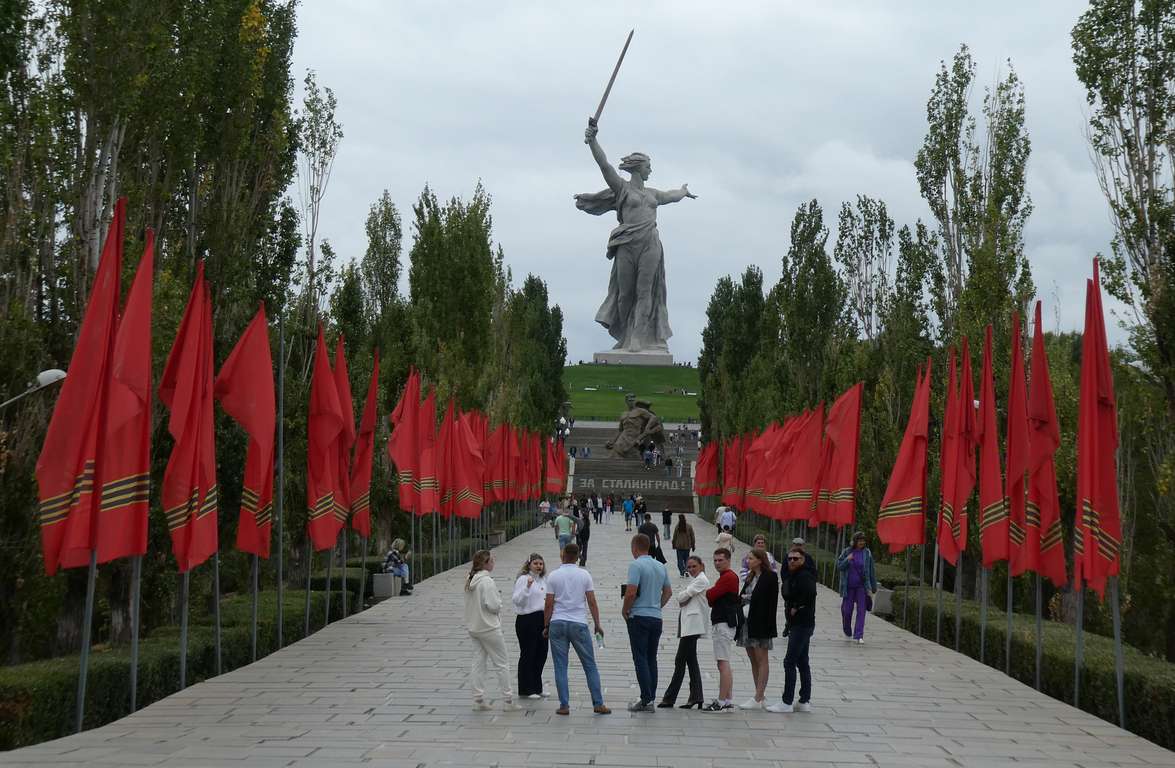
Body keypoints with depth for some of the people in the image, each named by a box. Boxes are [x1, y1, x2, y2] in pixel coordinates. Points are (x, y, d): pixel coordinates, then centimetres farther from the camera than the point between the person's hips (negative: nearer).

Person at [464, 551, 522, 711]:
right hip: (489, 628, -8)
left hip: (473, 628, 8)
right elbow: (493, 605, -22)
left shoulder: (470, 581, 8)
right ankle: (507, 701, 6)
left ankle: (478, 700, 11)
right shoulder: (486, 581, -19)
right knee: (501, 665, 2)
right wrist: (499, 603, -1)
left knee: (478, 664, 11)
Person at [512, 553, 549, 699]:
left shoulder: (543, 579, 12)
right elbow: (516, 600, -21)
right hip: (526, 620, -8)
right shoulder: (523, 579, -12)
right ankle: (526, 690, 8)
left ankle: (537, 688, 24)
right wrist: (527, 587, -32)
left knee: (541, 654, 12)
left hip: (542, 619, 8)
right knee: (527, 654, -1)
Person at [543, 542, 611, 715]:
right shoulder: (584, 574, 1)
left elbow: (548, 604, -1)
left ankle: (564, 705, 2)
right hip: (579, 623, 0)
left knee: (560, 667, 4)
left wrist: (546, 626, 9)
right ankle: (598, 704, 4)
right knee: (590, 665, 6)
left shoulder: (553, 575, 0)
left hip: (557, 623, 0)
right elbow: (592, 602, -1)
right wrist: (597, 624, 8)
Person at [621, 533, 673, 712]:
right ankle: (651, 699, 11)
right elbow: (668, 592, 17)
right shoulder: (660, 566, 11)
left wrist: (625, 610, -6)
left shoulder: (636, 565, -12)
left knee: (641, 658, -4)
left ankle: (646, 699, -9)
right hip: (656, 617, 7)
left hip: (639, 617, -7)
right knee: (651, 658, 11)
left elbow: (631, 592, -20)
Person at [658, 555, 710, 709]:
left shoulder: (701, 580, -7)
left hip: (692, 624, -10)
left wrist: (684, 595, 8)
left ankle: (670, 697, -7)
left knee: (680, 660, -8)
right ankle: (696, 697, 7)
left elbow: (682, 597, -12)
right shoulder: (695, 581, 23)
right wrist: (685, 596, -3)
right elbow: (681, 599, 16)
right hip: (688, 624, 10)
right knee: (691, 660, 7)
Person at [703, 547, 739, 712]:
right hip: (722, 623, 11)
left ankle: (722, 702, -12)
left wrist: (704, 593, 3)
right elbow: (713, 600, 17)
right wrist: (710, 598, -4)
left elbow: (710, 595, -17)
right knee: (724, 664, 12)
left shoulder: (728, 577, -12)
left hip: (724, 623, -11)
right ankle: (729, 701, 15)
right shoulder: (725, 577, 21)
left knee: (723, 664, -11)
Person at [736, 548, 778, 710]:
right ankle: (761, 697, 15)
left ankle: (759, 699, -6)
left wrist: (769, 625, -16)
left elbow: (772, 602, -12)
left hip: (761, 622, -8)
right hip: (747, 622, 8)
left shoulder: (770, 577, -8)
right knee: (753, 660, 10)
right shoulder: (750, 577, 15)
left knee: (761, 660, -5)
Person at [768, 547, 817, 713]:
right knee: (802, 662, 12)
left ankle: (787, 702, -7)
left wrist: (796, 608, -18)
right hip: (795, 624, 10)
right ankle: (805, 701, 17)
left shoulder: (804, 576, -15)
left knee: (789, 662, -10)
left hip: (803, 623, -10)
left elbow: (810, 592, -32)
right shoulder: (790, 576, 14)